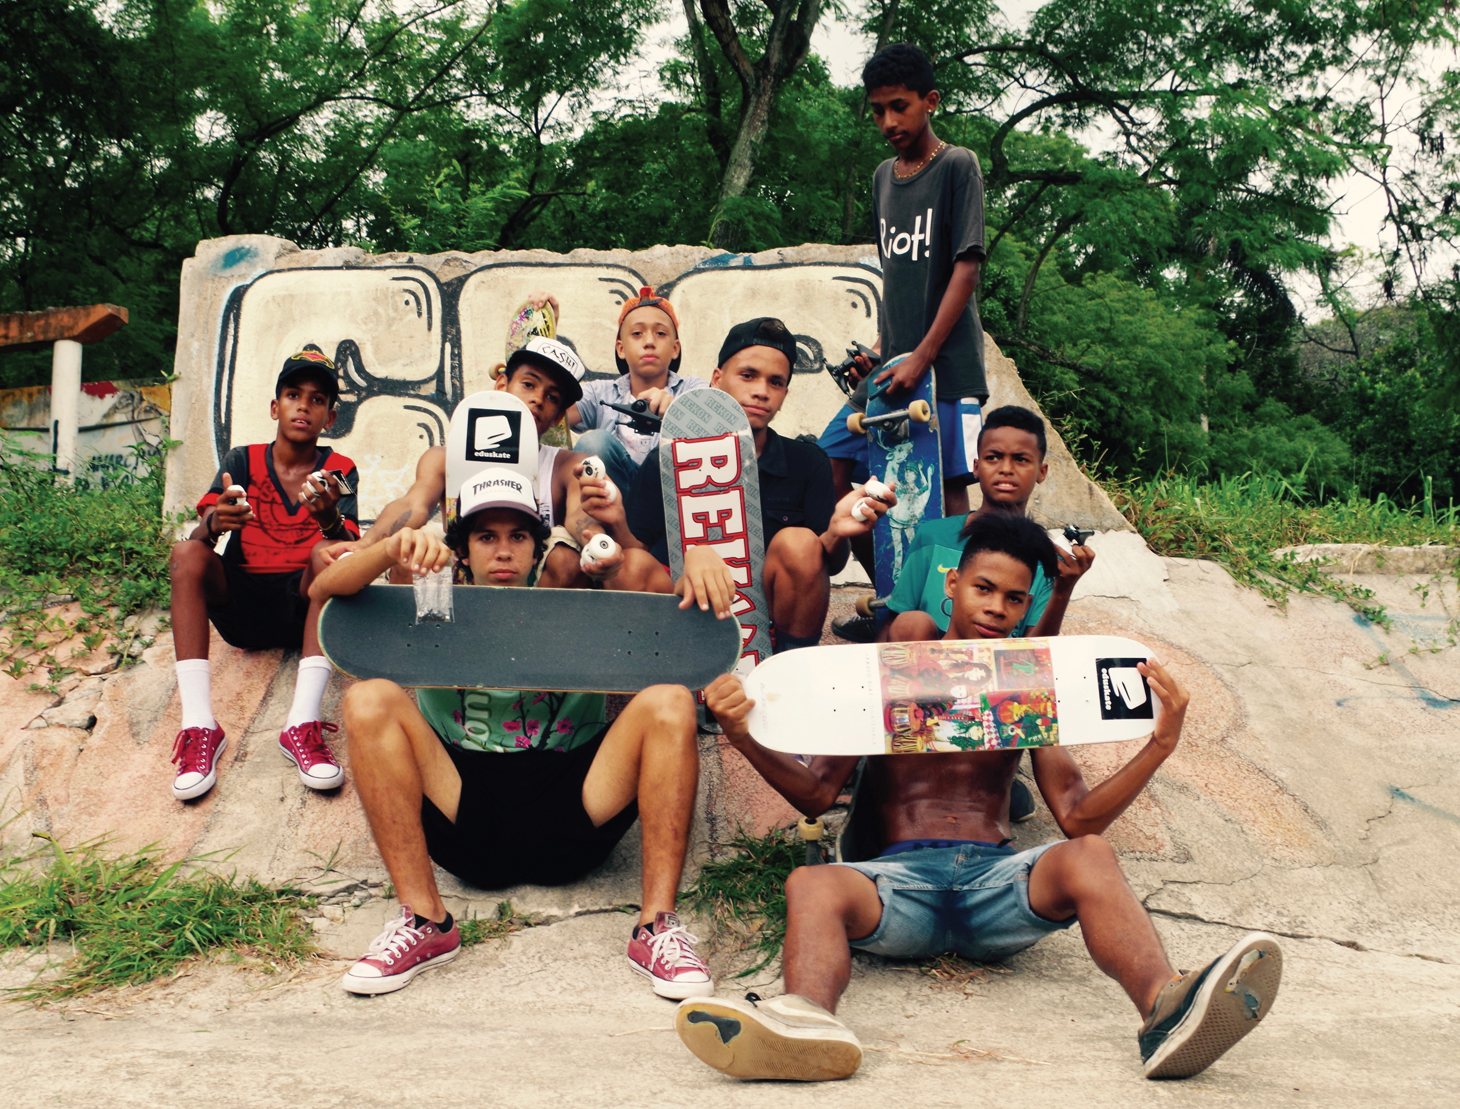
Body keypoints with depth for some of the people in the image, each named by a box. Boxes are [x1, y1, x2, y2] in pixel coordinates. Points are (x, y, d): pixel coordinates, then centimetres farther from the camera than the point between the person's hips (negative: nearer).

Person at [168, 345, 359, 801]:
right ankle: (199, 726, -34)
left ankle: (302, 725, -39)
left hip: (301, 606, -1)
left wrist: (330, 518, -37)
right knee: (186, 552, -24)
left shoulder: (339, 471, 4)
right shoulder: (243, 461, 6)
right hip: (240, 605, 1)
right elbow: (201, 533, -9)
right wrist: (215, 522, -35)